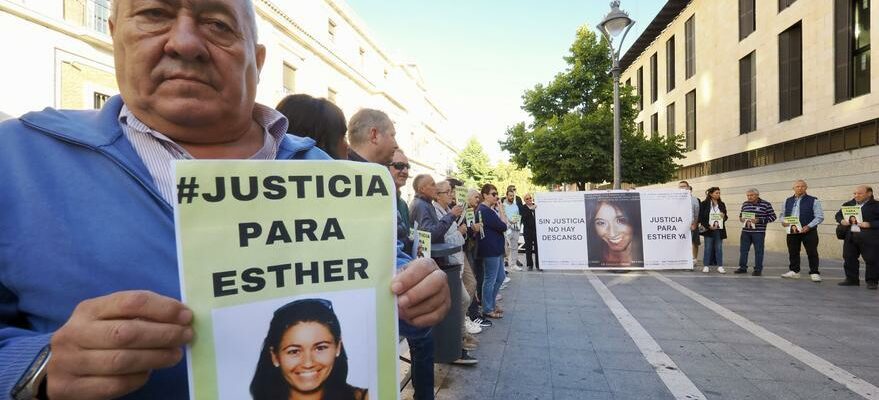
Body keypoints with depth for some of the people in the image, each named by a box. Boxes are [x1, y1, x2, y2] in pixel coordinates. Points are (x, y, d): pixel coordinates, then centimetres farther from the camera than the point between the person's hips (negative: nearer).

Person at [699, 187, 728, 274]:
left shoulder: (722, 204, 10)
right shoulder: (704, 204, -2)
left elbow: (725, 216, 15)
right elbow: (701, 217, -4)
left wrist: (723, 217, -9)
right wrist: (708, 226, -13)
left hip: (719, 230, 3)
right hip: (708, 229, -3)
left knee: (719, 248, 5)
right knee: (708, 248, 2)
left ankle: (720, 266, 10)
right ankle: (706, 266, 9)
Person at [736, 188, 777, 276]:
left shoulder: (766, 204, -5)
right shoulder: (745, 204, 9)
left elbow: (773, 217, -6)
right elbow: (741, 215, 21)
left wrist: (759, 220, -17)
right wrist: (741, 219, -2)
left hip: (758, 232, -4)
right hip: (745, 231, 4)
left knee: (758, 251, 2)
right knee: (743, 250, 7)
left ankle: (758, 269, 10)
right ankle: (742, 267, 18)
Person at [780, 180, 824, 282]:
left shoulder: (813, 201, -2)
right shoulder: (788, 201, 12)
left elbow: (819, 217, -7)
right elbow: (783, 214, 18)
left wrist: (808, 226, -19)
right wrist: (783, 221, -4)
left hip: (808, 231, -4)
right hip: (792, 231, 4)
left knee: (812, 253, -1)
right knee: (793, 252, 10)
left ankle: (814, 273, 8)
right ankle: (794, 271, 21)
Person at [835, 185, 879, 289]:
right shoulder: (848, 204, 12)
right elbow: (838, 214, 21)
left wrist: (870, 224, -20)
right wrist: (841, 221, 1)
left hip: (870, 238, -5)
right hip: (850, 237, 5)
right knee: (849, 258, 8)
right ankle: (851, 279, 19)